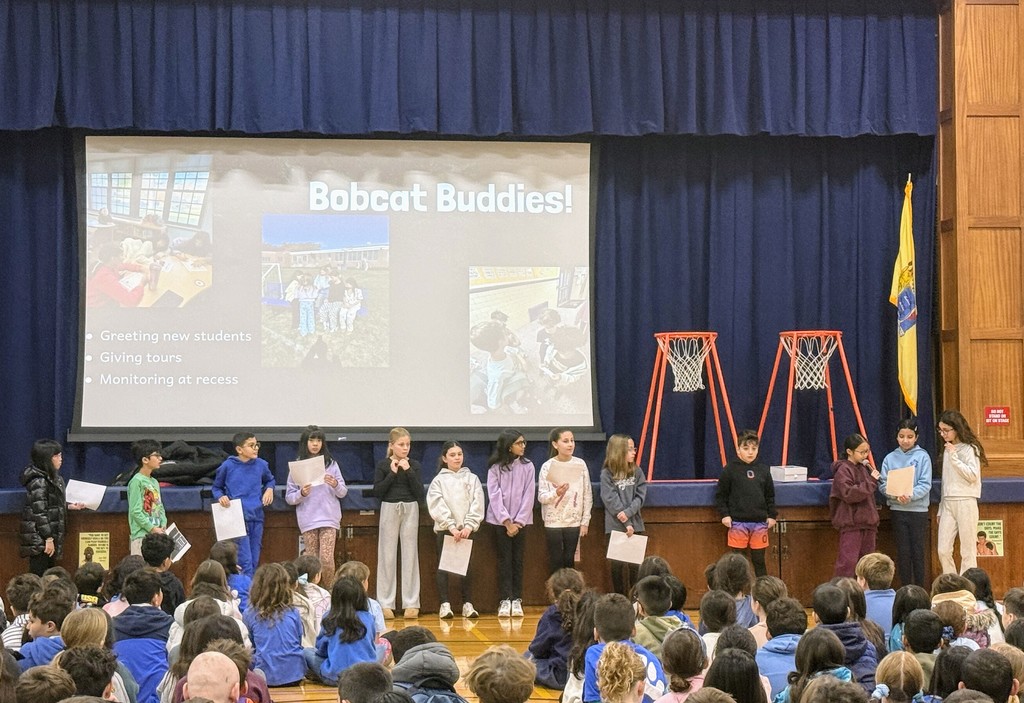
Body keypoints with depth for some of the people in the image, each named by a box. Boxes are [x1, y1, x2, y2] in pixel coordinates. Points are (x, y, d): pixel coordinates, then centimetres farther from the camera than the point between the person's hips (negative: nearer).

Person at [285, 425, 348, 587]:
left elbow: (343, 492, 8)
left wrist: (335, 484, -13)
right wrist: (301, 493, -15)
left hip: (329, 517, 0)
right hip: (308, 519, 0)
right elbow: (289, 498, 4)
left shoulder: (331, 464, 7)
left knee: (327, 559, -10)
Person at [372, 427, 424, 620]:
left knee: (410, 555, 2)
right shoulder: (383, 465, 0)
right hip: (389, 509, -1)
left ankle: (411, 603, 6)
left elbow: (419, 492, -5)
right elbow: (377, 492, -6)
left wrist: (408, 471, -13)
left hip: (410, 510, 1)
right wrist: (392, 473, -13)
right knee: (387, 555, 1)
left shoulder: (415, 465, 3)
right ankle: (386, 604, 5)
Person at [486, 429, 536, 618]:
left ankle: (516, 600, 6)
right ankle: (504, 600, 1)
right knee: (504, 560, -1)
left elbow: (528, 496, 0)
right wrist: (507, 522, -10)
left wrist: (518, 521, -7)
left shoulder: (527, 466, 2)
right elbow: (494, 496, -4)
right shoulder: (496, 468, -1)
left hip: (520, 521, 1)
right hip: (500, 521, -1)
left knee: (518, 560, 2)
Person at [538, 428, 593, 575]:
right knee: (556, 561, 2)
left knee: (569, 560, 7)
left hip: (574, 521, 2)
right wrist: (556, 493, -28)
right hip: (553, 521, -2)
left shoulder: (580, 464, 0)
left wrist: (585, 521, 2)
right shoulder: (548, 466, -6)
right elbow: (541, 497, -8)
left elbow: (587, 495, 5)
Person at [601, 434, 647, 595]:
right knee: (617, 564, 3)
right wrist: (626, 523, -14)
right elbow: (611, 500, -10)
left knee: (635, 564, 3)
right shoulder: (607, 474, -5)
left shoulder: (637, 472, 5)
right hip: (615, 527, -2)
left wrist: (628, 513, -17)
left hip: (635, 525, 2)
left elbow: (640, 496, -1)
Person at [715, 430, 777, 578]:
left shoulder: (763, 470, 8)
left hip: (760, 523, 2)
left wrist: (772, 515, 8)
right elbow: (720, 495, 1)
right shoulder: (729, 469, -1)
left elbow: (770, 495, 15)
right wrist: (724, 514, -6)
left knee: (759, 561, 6)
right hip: (738, 523, -2)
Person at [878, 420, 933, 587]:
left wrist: (911, 494, -24)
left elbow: (925, 484, -7)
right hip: (897, 510, 2)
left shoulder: (922, 457, -1)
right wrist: (896, 494, -19)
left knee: (918, 552, 2)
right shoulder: (890, 458, 5)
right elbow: (883, 484, 0)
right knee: (903, 552, 5)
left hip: (918, 510, -2)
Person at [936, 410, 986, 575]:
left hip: (965, 502, -6)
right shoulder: (947, 449, 15)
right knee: (943, 550, -1)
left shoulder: (970, 449, -4)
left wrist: (954, 457, -15)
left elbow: (972, 475, -14)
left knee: (968, 551, -3)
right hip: (948, 503, 6)